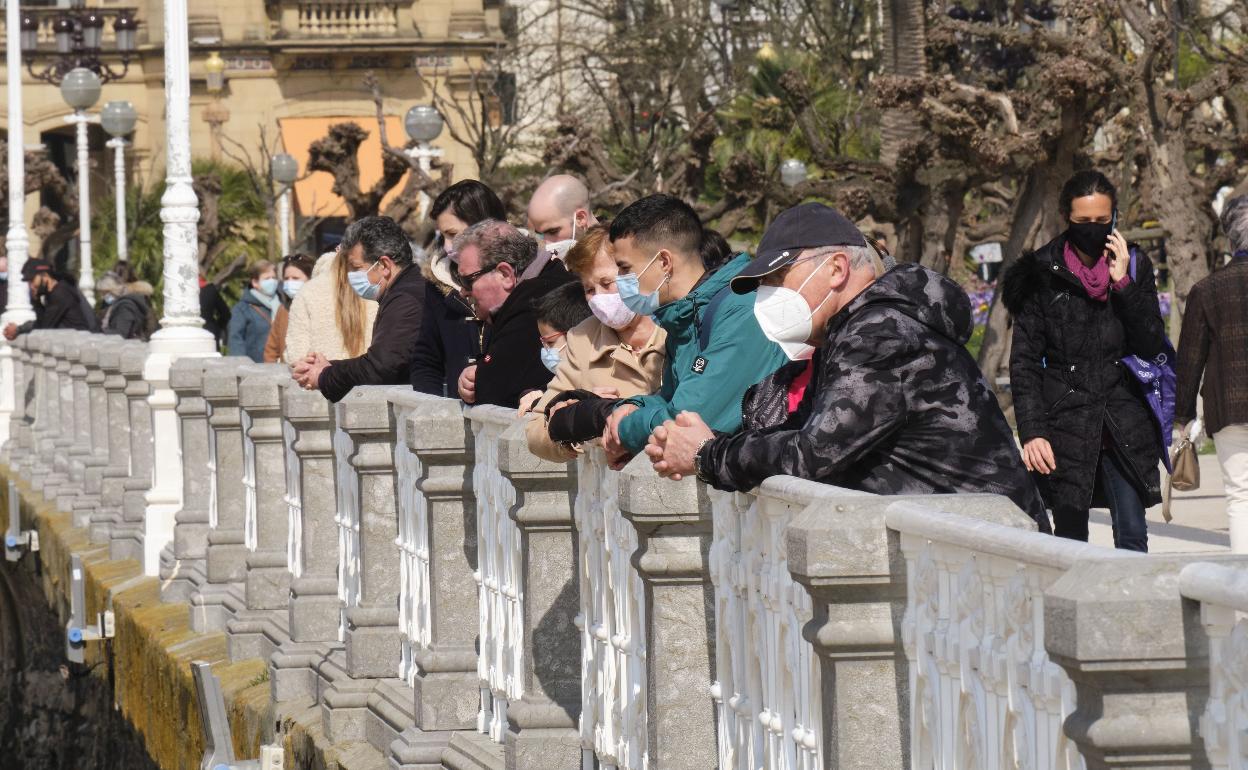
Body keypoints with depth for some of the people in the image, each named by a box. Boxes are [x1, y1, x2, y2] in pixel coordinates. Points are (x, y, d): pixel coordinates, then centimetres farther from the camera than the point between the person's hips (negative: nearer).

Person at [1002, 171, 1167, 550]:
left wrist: (1123, 283, -9)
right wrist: (1031, 432, -9)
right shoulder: (1042, 273, 0)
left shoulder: (1134, 267, 8)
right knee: (1070, 540, -2)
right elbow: (1024, 362, 0)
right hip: (1065, 425, -2)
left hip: (1125, 425, 2)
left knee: (1132, 538, -2)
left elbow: (1152, 344, 1)